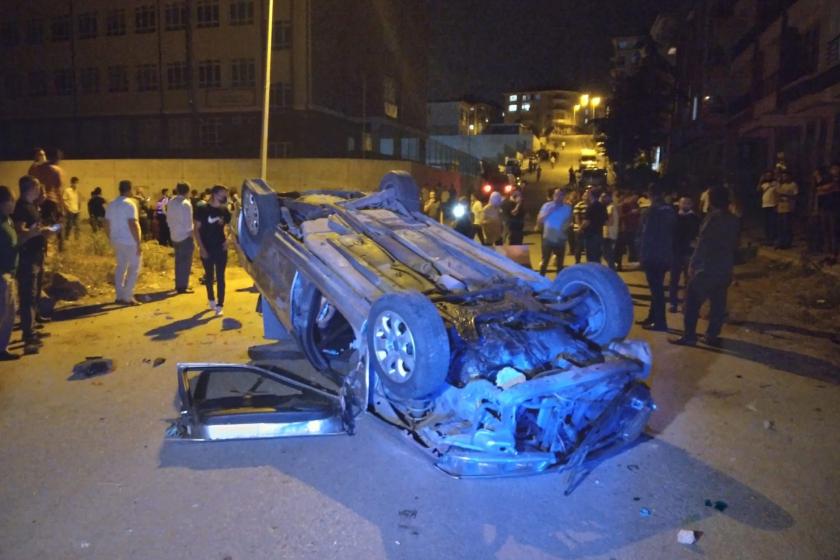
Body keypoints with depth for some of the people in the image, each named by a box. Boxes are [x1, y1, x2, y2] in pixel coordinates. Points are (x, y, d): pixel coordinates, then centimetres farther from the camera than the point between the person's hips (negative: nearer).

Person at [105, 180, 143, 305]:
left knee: (121, 267, 14)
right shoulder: (130, 204, -14)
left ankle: (120, 296, 17)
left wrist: (112, 239, 22)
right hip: (129, 241, -8)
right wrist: (138, 243, -18)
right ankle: (128, 296, -2)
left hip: (117, 240, 8)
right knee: (134, 268, 0)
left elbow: (107, 224, 13)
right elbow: (133, 225, -21)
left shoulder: (111, 204, 10)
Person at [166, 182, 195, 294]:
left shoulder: (171, 202, 5)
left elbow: (168, 218, 9)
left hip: (175, 235, 8)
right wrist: (191, 232, -5)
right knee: (185, 262, -1)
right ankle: (182, 286, 1)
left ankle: (178, 284, 25)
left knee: (179, 261, 17)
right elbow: (188, 222, -17)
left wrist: (172, 228, 16)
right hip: (185, 236, -8)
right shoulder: (186, 203, -17)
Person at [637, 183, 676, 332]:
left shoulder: (652, 211, -15)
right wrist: (669, 251, 19)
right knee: (657, 287, 16)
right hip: (665, 255, 8)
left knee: (656, 288, -4)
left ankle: (660, 322, -2)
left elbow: (646, 235, -17)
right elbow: (672, 232, 13)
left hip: (652, 255, -8)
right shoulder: (671, 211, 9)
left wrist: (642, 254, -12)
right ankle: (652, 317, 26)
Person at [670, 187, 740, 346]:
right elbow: (734, 245, 16)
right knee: (718, 303, 9)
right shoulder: (733, 220, 12)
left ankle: (689, 336, -4)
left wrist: (693, 264, -12)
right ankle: (712, 336, 11)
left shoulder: (713, 217, -11)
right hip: (724, 268, 8)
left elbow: (703, 243, -15)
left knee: (692, 301, -3)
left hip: (707, 267, -8)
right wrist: (729, 264, 21)